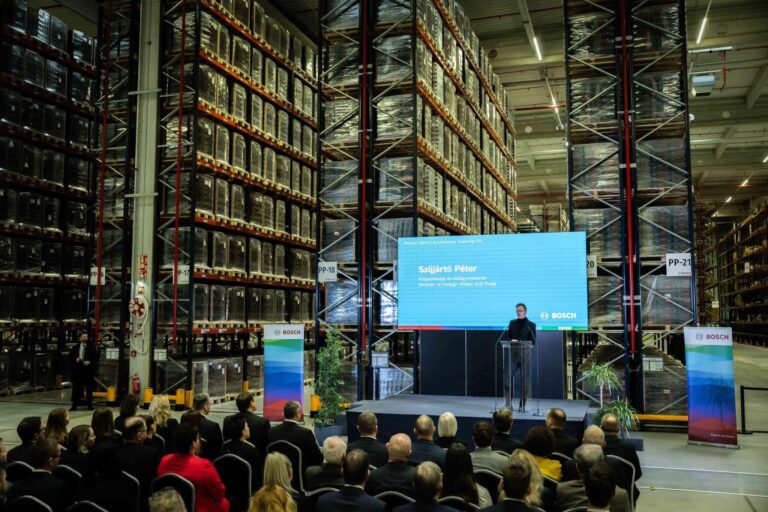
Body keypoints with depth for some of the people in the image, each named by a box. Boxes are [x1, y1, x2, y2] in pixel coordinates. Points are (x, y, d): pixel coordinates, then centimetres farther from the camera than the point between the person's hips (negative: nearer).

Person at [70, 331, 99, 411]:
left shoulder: (92, 347, 1)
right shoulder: (75, 347, 9)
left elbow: (96, 357, 0)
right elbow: (70, 356, 13)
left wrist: (90, 362, -14)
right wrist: (75, 359, -5)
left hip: (88, 369, -2)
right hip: (77, 370, 2)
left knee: (89, 388, 4)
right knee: (76, 388, 2)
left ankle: (90, 405, 13)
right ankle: (74, 405, 7)